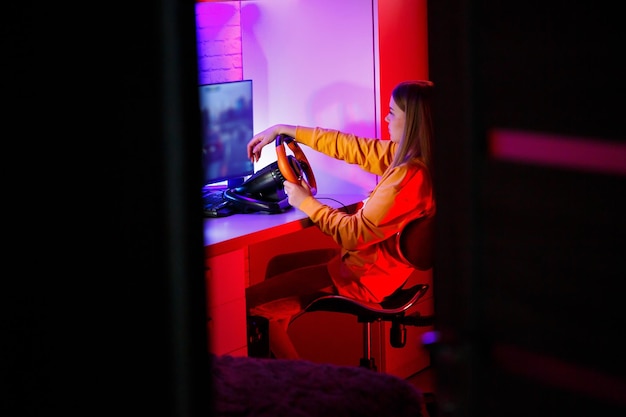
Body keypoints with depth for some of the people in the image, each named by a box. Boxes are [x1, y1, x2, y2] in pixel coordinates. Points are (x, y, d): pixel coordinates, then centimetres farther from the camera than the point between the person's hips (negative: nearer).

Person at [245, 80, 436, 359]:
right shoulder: (404, 156, -1)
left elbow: (356, 234, -23)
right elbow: (350, 147, 8)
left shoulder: (407, 176, -28)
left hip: (363, 278, -10)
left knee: (250, 304, -7)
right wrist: (282, 130, 10)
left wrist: (307, 204, -9)